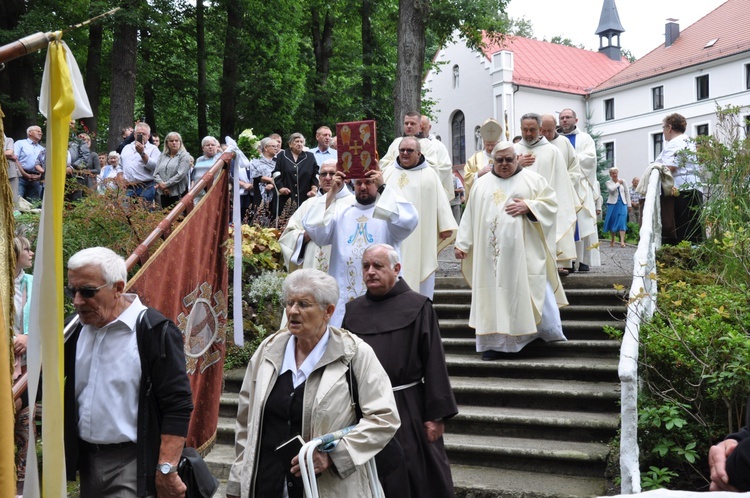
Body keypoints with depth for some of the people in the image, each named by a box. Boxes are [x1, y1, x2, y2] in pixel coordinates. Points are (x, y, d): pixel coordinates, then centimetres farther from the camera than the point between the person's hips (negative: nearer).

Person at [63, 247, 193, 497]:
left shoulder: (154, 331, -14)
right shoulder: (78, 329, 7)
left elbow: (177, 406, -16)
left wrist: (166, 469, -19)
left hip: (134, 464, -7)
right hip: (87, 459, 7)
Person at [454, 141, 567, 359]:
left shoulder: (533, 179, 7)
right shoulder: (482, 184, 14)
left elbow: (551, 202, 1)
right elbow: (470, 215, 13)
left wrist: (528, 206, -14)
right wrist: (461, 243, 7)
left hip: (524, 250, -2)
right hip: (491, 252, 2)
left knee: (533, 290, -3)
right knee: (493, 292, 1)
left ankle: (549, 331, 12)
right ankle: (494, 340, 4)